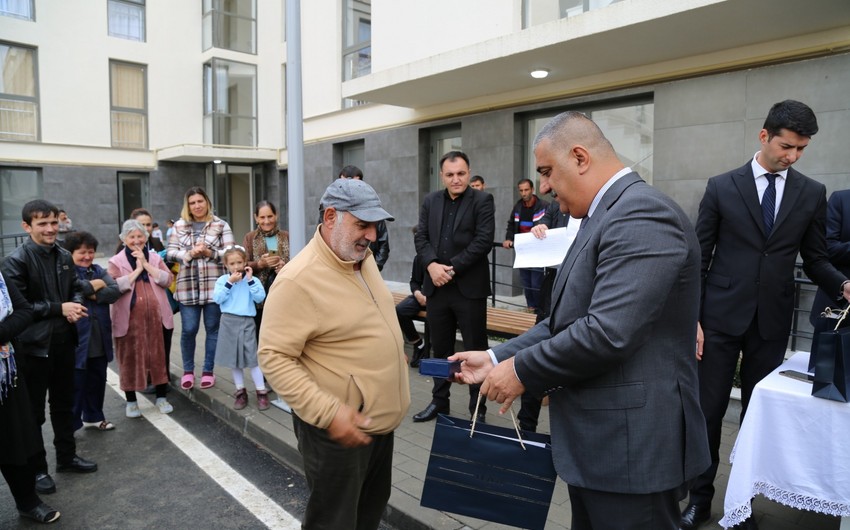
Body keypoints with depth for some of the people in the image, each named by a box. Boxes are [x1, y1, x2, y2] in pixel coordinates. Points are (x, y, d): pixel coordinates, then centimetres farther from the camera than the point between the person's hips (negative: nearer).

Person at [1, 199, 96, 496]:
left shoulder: (64, 257, 6)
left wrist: (75, 306, -8)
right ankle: (36, 469, 23)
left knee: (64, 404, 19)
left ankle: (67, 457, 34)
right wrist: (59, 308, -20)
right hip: (32, 345, -6)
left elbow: (76, 288, 14)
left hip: (64, 341, 6)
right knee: (33, 411, 9)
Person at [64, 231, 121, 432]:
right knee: (76, 383, 1)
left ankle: (93, 416, 32)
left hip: (100, 339, 6)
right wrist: (94, 285, -12)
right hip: (77, 339, -6)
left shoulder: (98, 270, 11)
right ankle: (70, 424, 11)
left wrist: (94, 294, -17)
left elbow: (115, 291, -3)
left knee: (97, 380, 17)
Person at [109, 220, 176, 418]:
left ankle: (161, 397, 21)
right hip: (129, 319, -2)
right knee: (130, 359, 6)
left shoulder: (155, 258, 8)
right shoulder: (116, 261, 1)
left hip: (155, 317, 2)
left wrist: (146, 265, -11)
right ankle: (131, 401, 20)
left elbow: (167, 280, -5)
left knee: (158, 356, 8)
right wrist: (137, 270, -13)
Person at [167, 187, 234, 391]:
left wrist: (210, 253, -15)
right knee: (188, 329, 3)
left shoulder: (221, 225, 4)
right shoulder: (179, 226, 10)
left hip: (214, 285, -1)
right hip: (188, 286, 1)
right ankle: (188, 370, 22)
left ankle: (208, 371, 19)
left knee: (212, 328, 6)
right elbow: (170, 252, 5)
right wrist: (189, 254, -11)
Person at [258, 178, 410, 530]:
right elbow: (274, 358, -24)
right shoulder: (298, 280, -24)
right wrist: (328, 413, -29)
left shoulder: (364, 258, 3)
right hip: (339, 427, -8)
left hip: (380, 419, 8)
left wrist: (395, 354, 18)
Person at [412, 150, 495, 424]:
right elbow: (421, 237, 7)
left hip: (469, 287, -4)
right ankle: (439, 401, 29)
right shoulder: (430, 201, 11)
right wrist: (431, 264, -11)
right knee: (440, 348, 15)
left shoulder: (482, 200, -3)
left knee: (475, 350, 3)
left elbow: (484, 240, -11)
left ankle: (478, 408, 17)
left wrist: (452, 268, -15)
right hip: (437, 287, 5)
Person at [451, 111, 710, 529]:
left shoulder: (641, 214, -21)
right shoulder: (606, 215, 12)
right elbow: (569, 319, 13)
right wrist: (499, 357, 5)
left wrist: (522, 370, -16)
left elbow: (607, 333, -29)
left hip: (631, 445, -10)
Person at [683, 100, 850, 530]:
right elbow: (699, 259, -2)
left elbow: (814, 259, 10)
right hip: (722, 316, -2)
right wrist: (692, 319, -6)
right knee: (708, 410, 4)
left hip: (772, 321, 2)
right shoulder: (722, 187, -2)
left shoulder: (812, 194, 5)